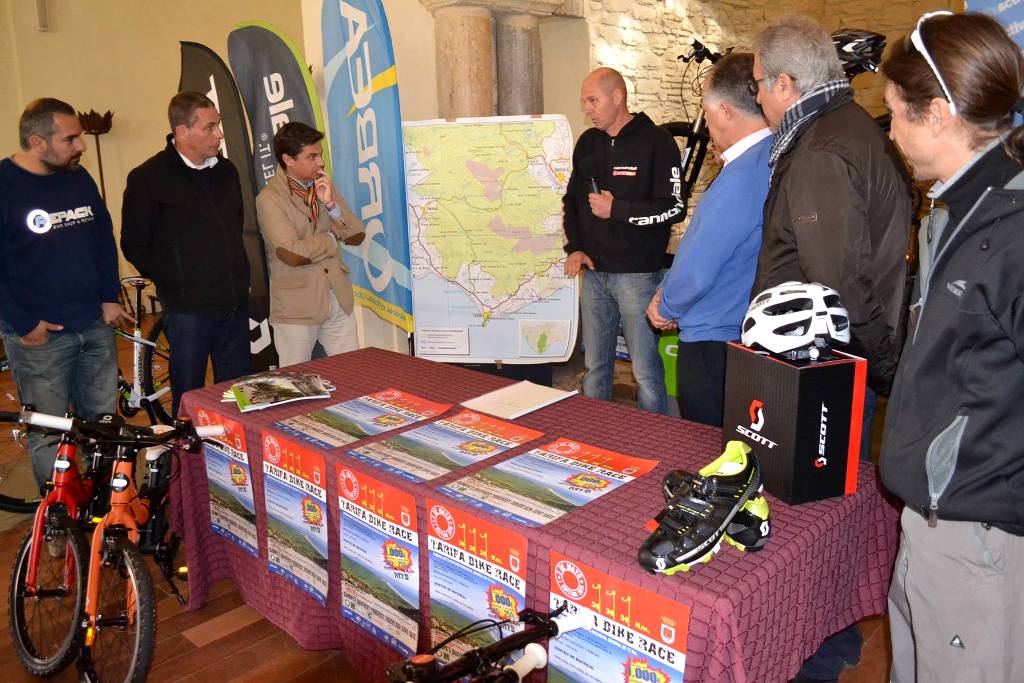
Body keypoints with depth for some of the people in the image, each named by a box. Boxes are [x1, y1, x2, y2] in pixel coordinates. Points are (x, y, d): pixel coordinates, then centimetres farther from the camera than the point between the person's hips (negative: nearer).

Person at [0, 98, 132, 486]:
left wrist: (110, 298, 6)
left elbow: (104, 238, 14)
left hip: (96, 326, 5)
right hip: (40, 335, -5)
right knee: (49, 436, 5)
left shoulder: (79, 178, 7)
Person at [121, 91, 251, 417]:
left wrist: (239, 277, 14)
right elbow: (134, 247, -3)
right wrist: (170, 281, -3)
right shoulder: (149, 177, -8)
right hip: (187, 309, -5)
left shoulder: (226, 170, 10)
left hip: (235, 304, 5)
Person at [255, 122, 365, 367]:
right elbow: (292, 254, -22)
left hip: (338, 299, 5)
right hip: (297, 307, -5)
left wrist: (330, 204, -12)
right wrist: (331, 238, -7)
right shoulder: (269, 198, -11)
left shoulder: (324, 187, 9)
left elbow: (357, 235, 4)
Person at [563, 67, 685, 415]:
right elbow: (572, 200, 20)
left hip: (638, 273, -6)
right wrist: (574, 248, 6)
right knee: (595, 365, 14)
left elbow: (674, 208, -12)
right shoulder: (587, 142, 12)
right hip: (594, 272, 6)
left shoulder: (656, 142, -7)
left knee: (646, 370, -1)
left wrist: (618, 210, -16)